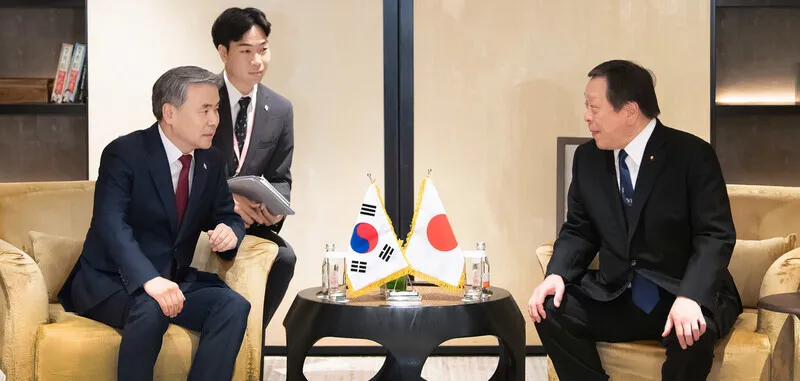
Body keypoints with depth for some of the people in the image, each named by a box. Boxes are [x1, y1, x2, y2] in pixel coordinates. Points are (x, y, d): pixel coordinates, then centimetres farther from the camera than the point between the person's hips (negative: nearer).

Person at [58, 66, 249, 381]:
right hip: (111, 281, -6)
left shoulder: (211, 162, 6)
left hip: (174, 280, 6)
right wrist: (149, 280, -44)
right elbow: (111, 225, -27)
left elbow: (228, 217, 16)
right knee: (150, 310, -37)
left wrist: (230, 232, -12)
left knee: (233, 306, -21)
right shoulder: (124, 153, -14)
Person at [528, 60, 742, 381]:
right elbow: (579, 230, 11)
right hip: (614, 296, 4)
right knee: (550, 309, -20)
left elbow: (716, 236, -16)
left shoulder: (692, 155, -10)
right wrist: (556, 274, -11)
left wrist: (690, 297, -32)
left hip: (681, 295, -4)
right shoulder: (587, 157, 5)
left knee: (691, 331, -36)